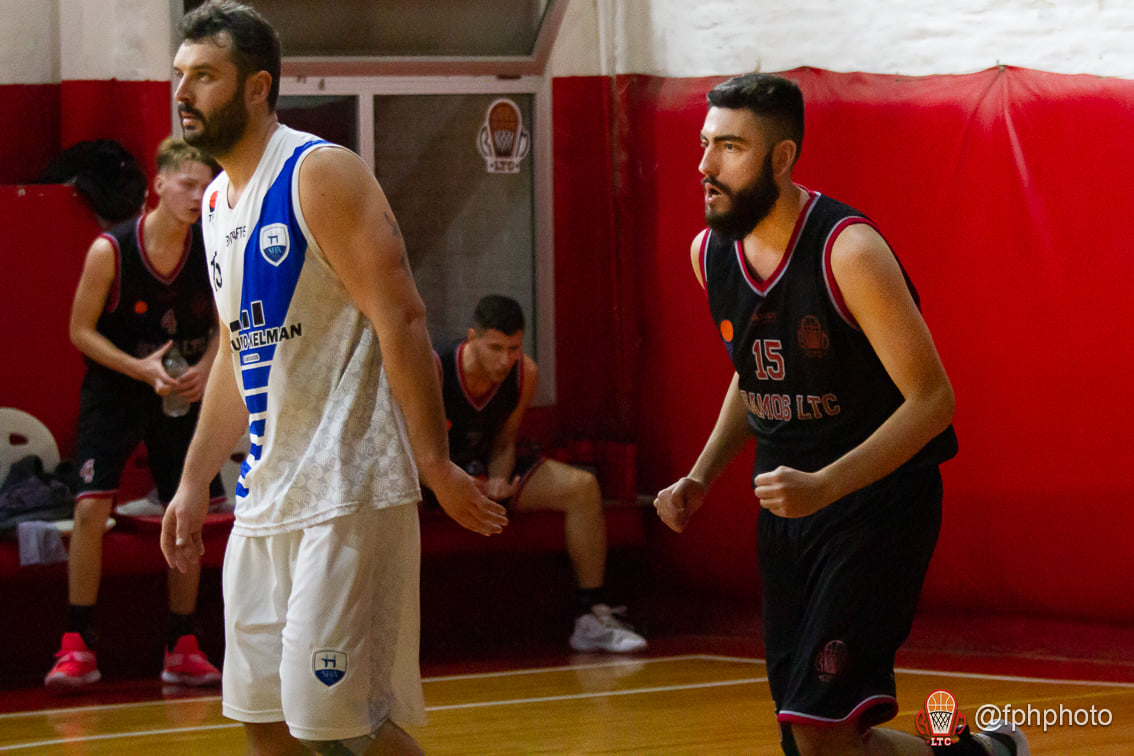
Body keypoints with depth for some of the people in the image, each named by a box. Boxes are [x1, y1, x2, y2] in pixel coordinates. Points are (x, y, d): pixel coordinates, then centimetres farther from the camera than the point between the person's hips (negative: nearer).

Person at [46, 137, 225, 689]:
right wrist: (140, 369, -23)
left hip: (181, 395, 3)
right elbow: (81, 330, -11)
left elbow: (224, 324, 4)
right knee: (91, 507, -15)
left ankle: (182, 649, 15)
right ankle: (77, 647, -7)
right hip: (113, 390, -3)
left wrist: (204, 369, -15)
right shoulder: (111, 251, -18)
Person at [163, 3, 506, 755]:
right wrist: (194, 482, 22)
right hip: (265, 496, 9)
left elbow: (400, 320, -16)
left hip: (346, 493, -9)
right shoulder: (218, 200, 15)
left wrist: (437, 466, -20)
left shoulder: (321, 175, -12)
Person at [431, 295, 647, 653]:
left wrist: (498, 482, -19)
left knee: (582, 487, -11)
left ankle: (592, 617, -7)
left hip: (486, 470, 5)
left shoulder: (524, 374, -9)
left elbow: (503, 443, 4)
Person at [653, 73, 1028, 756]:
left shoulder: (849, 252, -21)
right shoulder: (711, 253, 2)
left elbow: (932, 400, -20)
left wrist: (824, 486, -29)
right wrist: (701, 480, 7)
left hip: (878, 501, -7)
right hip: (786, 500, 7)